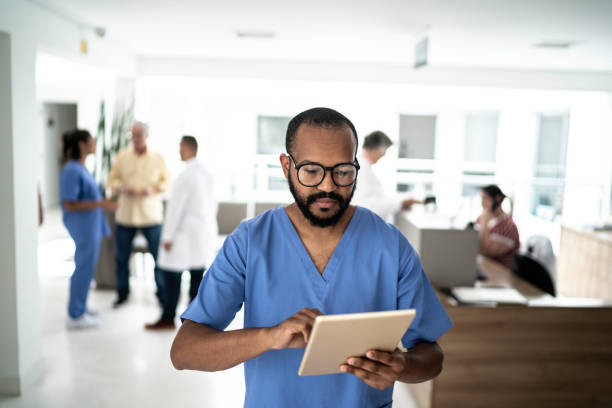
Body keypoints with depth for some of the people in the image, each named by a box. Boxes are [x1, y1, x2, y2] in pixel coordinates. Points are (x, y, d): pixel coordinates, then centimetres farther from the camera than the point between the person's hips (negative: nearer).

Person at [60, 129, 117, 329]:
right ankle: (75, 316, 11)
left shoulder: (80, 168, 8)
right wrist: (100, 204, -24)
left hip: (90, 226, 10)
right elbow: (69, 205, -22)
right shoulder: (72, 171, -19)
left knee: (85, 267, 19)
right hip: (83, 227, -10)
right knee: (84, 269, -1)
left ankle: (78, 306, 34)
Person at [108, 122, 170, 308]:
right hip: (125, 214, 2)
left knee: (159, 256, 0)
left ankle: (162, 294, 16)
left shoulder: (158, 158, 2)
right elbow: (112, 179, 8)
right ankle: (122, 293, 26)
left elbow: (166, 181, 6)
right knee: (121, 257, 8)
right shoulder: (122, 156, 4)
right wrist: (122, 188, -12)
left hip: (151, 215, -1)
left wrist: (153, 189, -12)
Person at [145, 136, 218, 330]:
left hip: (186, 233, -8)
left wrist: (168, 237, -13)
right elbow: (213, 203, 13)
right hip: (204, 232, 8)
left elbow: (175, 208, -18)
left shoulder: (185, 176, -17)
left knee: (171, 273, 0)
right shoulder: (206, 172, 7)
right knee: (197, 274, 10)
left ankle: (168, 319, 7)